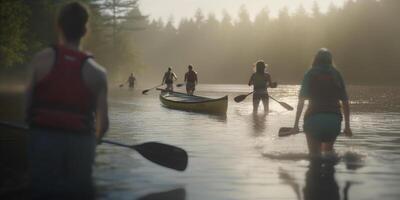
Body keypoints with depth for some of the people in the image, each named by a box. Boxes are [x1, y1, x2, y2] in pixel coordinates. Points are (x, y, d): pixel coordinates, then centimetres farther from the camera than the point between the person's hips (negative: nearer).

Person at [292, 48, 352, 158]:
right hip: (334, 119, 3)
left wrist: (296, 123, 3)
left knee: (314, 153, 5)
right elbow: (345, 102, 8)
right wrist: (347, 125, 13)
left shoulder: (310, 74, 4)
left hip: (314, 118, -2)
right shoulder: (336, 74, 10)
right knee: (328, 149, 26)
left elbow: (301, 101, -1)